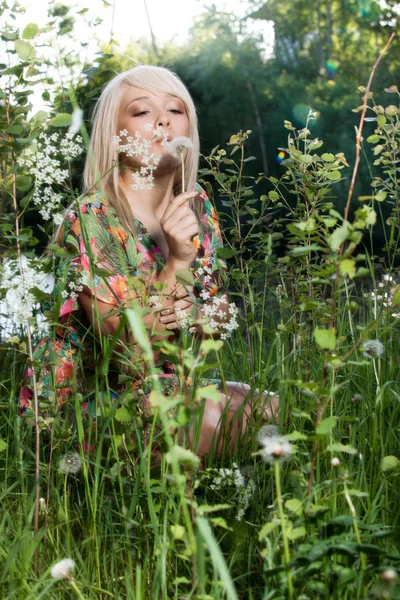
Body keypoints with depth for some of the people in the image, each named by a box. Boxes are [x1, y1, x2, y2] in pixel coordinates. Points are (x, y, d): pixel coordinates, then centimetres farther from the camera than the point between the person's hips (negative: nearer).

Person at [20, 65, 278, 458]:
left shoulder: (198, 208, 0)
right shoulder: (88, 219, -19)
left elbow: (221, 311, 9)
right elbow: (128, 355, -22)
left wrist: (198, 317, -14)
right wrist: (176, 263, -32)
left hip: (170, 384, 6)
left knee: (269, 409, -15)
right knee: (213, 417, -28)